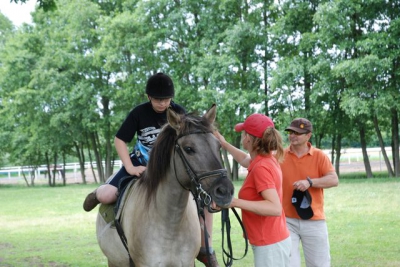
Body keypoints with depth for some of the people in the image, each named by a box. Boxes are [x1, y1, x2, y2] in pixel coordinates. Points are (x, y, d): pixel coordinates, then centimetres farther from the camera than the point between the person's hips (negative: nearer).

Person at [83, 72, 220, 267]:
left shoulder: (179, 113, -9)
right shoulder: (139, 113, -13)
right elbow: (119, 140, -8)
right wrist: (130, 168, -17)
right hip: (141, 164, -1)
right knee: (106, 196, -23)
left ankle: (205, 249, 0)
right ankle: (98, 194, 19)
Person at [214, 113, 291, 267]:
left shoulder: (261, 168, -20)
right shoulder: (268, 160, 7)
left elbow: (275, 208, -31)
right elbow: (245, 160, 33)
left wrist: (235, 202, -36)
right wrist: (224, 144, 35)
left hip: (269, 245, -9)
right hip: (273, 242, 9)